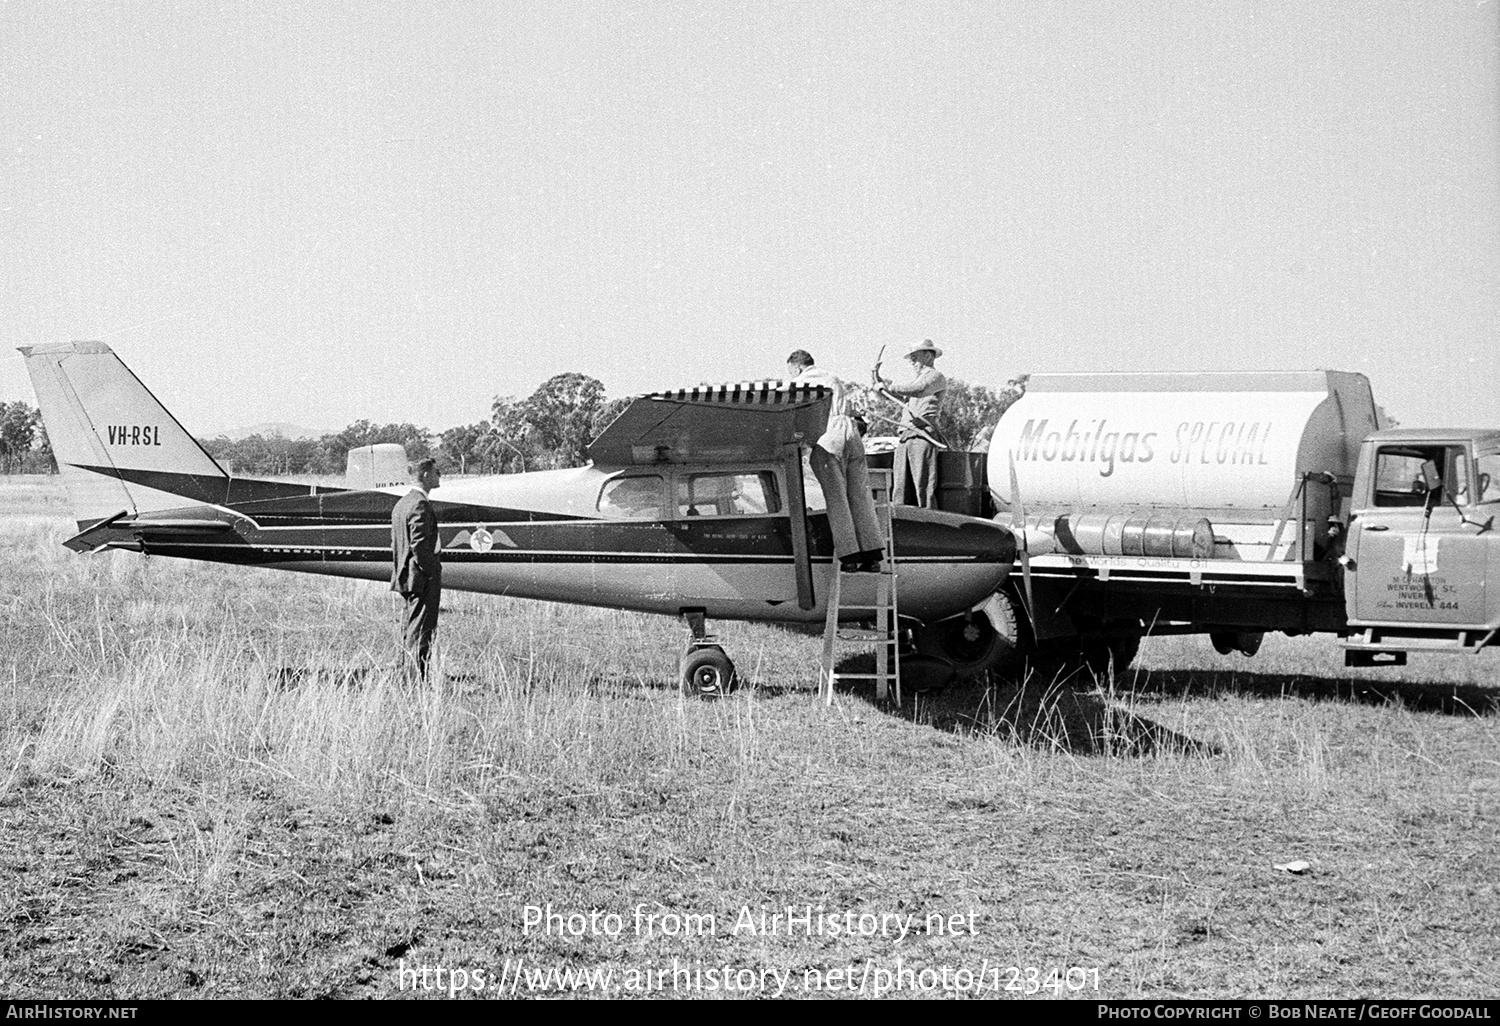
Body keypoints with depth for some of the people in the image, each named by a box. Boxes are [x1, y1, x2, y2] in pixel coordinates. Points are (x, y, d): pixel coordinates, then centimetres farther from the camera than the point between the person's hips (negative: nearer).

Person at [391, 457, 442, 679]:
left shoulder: (401, 504, 15)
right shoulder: (420, 505, -16)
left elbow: (395, 544, 19)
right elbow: (419, 545, -22)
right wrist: (432, 573, -16)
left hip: (407, 578, 10)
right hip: (422, 579, -10)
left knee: (413, 631, 17)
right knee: (421, 635, -8)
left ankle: (406, 675, 21)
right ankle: (417, 678, -8)